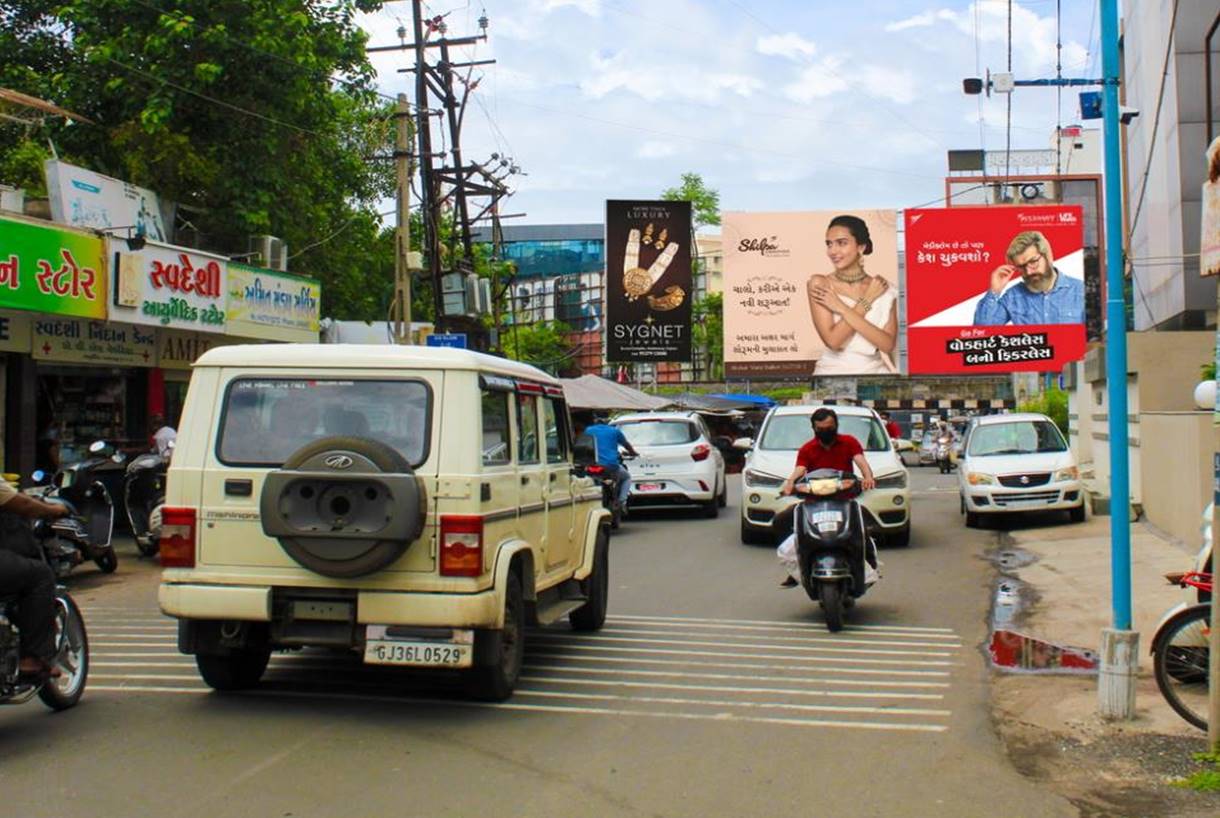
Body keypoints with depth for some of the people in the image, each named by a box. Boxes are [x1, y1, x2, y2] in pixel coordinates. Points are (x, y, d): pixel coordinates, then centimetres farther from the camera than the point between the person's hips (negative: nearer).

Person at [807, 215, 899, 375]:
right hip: (833, 372, -1)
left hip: (874, 371, 1)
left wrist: (842, 309, -11)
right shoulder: (820, 285, -1)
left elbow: (888, 344, -8)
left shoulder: (883, 289, 4)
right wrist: (866, 301, -7)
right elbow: (833, 341, -11)